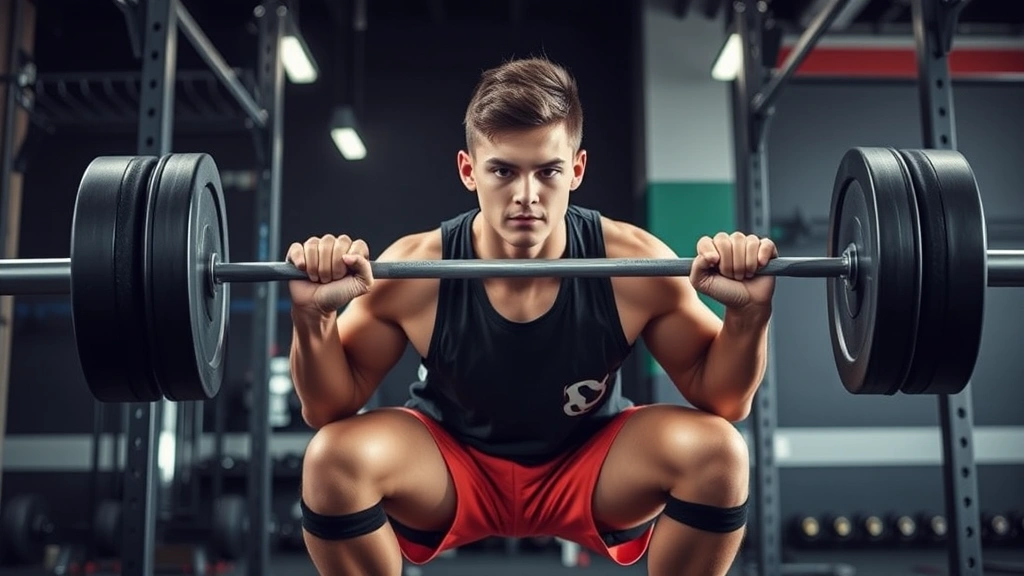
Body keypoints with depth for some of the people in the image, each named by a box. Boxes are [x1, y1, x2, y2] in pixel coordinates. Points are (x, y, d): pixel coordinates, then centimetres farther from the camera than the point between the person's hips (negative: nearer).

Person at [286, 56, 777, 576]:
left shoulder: (634, 266, -25)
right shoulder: (413, 272, -26)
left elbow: (724, 401, -13)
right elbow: (328, 410, -15)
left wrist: (748, 314, -33)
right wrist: (313, 319, -34)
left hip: (591, 471, 1)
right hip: (453, 469, 0)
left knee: (717, 452, -25)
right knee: (334, 458, -28)